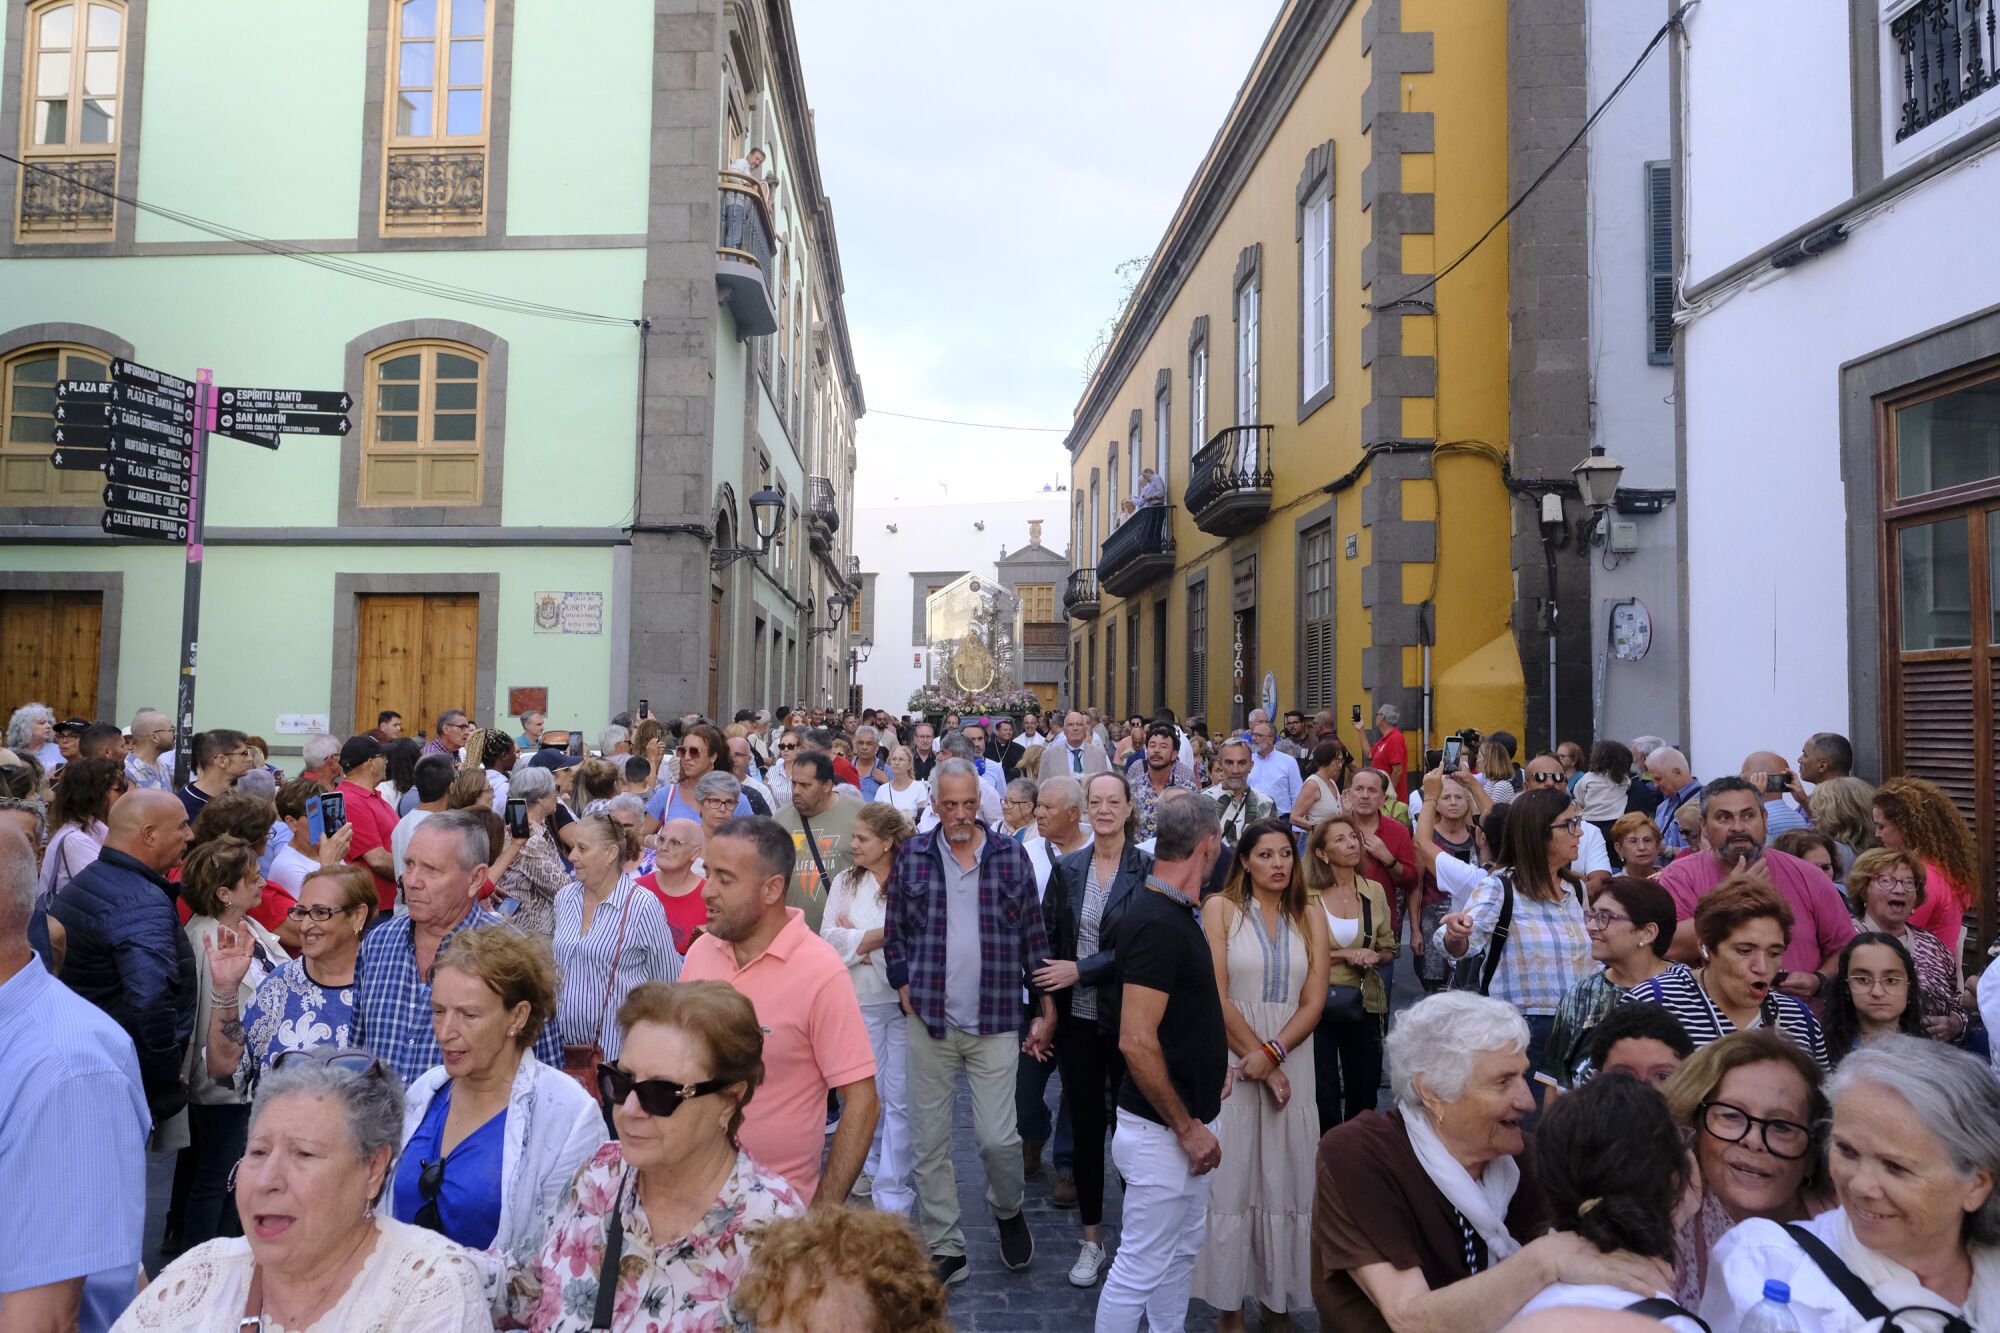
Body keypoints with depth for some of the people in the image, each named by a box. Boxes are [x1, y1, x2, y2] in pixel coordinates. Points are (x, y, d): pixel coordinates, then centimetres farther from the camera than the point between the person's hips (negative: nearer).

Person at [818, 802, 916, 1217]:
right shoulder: (845, 881, 8)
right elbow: (830, 937, 0)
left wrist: (859, 938, -9)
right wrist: (882, 936, -11)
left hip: (904, 997, -4)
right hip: (861, 999, 4)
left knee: (900, 1096, 0)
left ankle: (892, 1194, 7)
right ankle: (871, 1164, 35)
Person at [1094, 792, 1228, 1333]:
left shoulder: (1178, 913, 6)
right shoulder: (1158, 923, -25)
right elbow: (1136, 1042, -28)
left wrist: (1212, 1061, 11)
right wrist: (1186, 1127, -21)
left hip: (1186, 1119, 10)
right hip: (1162, 1128, -10)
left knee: (1184, 1245, 22)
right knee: (1143, 1265, 2)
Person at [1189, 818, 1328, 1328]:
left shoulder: (1310, 915, 7)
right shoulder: (1220, 908, -3)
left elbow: (1314, 1001, 0)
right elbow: (1217, 995, -8)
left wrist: (1271, 1054, -12)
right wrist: (1255, 1059, -11)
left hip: (1291, 1060, 3)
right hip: (1232, 1057, -3)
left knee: (1284, 1181, 6)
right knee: (1232, 1178, 0)